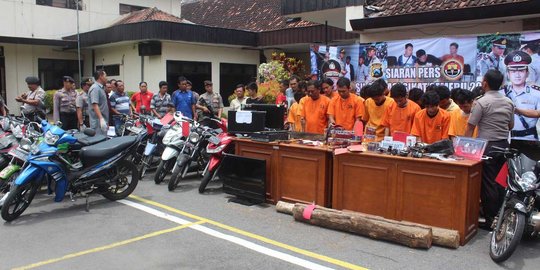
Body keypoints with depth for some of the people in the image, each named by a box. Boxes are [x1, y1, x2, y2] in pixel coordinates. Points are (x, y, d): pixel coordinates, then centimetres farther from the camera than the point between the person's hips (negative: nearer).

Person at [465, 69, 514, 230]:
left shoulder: (481, 102, -12)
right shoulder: (508, 102, 8)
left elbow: (470, 127, -11)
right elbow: (511, 126, 18)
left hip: (487, 146, -6)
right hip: (504, 145, 7)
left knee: (488, 183, -2)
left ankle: (490, 220, 3)